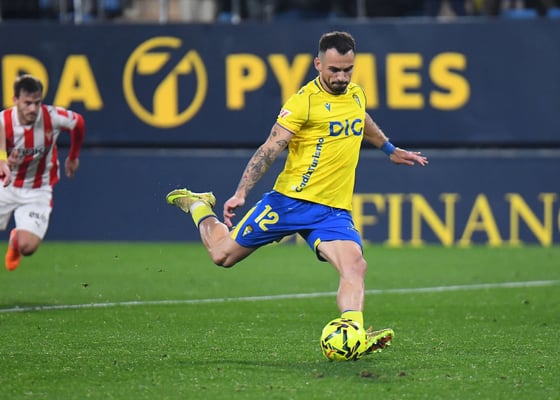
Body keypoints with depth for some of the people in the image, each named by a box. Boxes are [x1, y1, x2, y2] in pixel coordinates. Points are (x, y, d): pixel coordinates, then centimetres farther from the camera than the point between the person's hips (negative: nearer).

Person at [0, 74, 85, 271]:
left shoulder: (52, 117, -20)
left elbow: (78, 123, 3)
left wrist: (73, 157, 17)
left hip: (37, 192, -1)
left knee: (27, 247, -15)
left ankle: (16, 238, 23)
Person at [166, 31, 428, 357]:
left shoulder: (356, 94, 9)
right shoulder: (304, 101, -12)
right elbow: (270, 149, -15)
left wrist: (391, 150, 48)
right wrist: (241, 193, -23)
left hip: (335, 210, 4)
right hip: (292, 199, -4)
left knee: (355, 266, -23)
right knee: (224, 254, 6)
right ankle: (198, 206, 34)